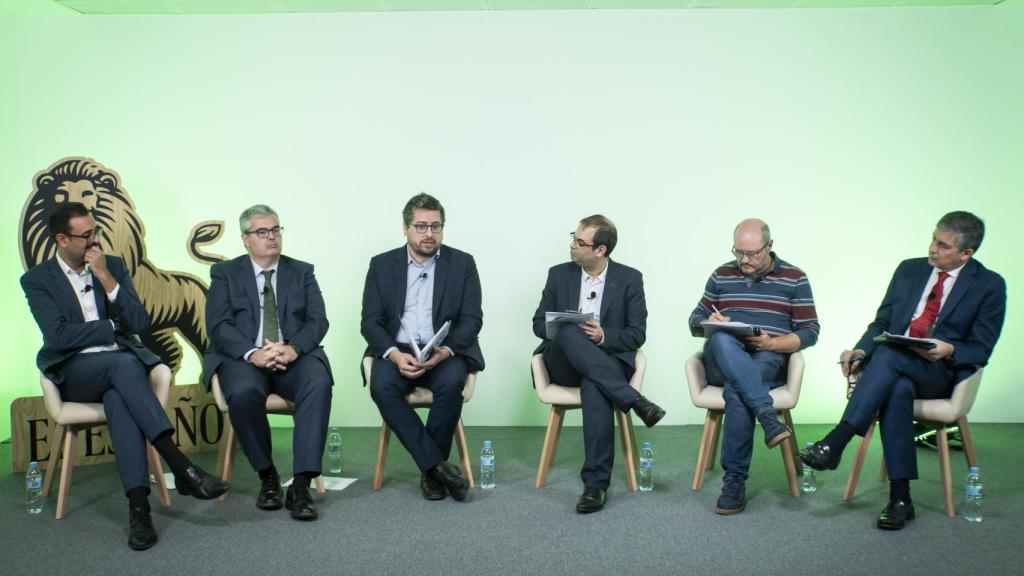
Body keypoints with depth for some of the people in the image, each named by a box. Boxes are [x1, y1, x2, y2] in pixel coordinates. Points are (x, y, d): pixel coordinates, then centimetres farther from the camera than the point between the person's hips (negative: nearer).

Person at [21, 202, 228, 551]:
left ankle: (139, 504, -44)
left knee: (118, 398, -35)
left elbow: (140, 322, 0)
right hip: (74, 372, -2)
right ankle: (182, 467, -45)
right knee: (123, 363, -36)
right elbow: (58, 336, -10)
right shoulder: (37, 280, 4)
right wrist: (113, 326, -4)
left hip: (122, 362, 2)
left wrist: (105, 277, -8)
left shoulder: (114, 266, 11)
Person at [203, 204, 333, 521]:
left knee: (319, 383, -32)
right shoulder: (225, 273, 11)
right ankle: (267, 476, -12)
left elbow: (318, 321, 4)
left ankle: (301, 485, -31)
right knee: (243, 392, -35)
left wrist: (293, 348, -18)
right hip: (244, 358, -1)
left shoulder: (302, 272, 15)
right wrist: (253, 353, -20)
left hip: (295, 357, 1)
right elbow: (218, 326, -2)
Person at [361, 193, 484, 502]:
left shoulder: (462, 263, 3)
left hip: (446, 351, -1)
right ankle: (437, 466, -25)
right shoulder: (381, 265, 6)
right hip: (397, 350, 1)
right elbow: (370, 322, 0)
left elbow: (472, 319, -2)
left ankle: (431, 471, -14)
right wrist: (394, 353, -20)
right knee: (381, 386, -30)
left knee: (451, 383, -33)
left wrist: (445, 350, -21)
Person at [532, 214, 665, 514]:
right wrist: (565, 332, -14)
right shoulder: (559, 274, 8)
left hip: (608, 360, -2)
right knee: (569, 333, -35)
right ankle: (633, 400, -35)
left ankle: (596, 484, -35)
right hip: (565, 363, 2)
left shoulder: (630, 279, 3)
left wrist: (603, 336, -20)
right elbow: (539, 324, 9)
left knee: (594, 387, -39)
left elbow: (637, 335, -1)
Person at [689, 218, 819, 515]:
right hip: (722, 362, 2)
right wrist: (710, 322, -7)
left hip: (769, 360, -2)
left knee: (736, 390, -36)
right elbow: (696, 320, 19)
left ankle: (735, 479, -26)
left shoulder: (794, 279, 8)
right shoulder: (721, 275, 15)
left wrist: (772, 343, -14)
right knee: (721, 340, -36)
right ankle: (767, 415, -45)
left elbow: (809, 331, 4)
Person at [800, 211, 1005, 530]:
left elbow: (980, 350, 1)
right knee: (898, 389, -35)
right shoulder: (909, 269, 14)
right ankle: (900, 497, -31)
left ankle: (834, 443, -40)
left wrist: (950, 351, -21)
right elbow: (881, 322, 14)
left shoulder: (989, 285, 4)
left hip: (943, 374, -3)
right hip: (894, 369, 3)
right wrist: (861, 350, -6)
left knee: (889, 354, -35)